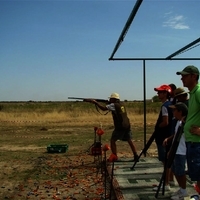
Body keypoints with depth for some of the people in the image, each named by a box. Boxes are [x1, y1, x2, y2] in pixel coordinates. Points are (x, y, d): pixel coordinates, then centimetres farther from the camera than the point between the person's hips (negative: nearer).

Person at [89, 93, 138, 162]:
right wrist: (108, 103, 9)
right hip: (127, 125, 7)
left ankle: (114, 157, 4)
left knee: (112, 140, 5)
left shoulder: (114, 105, -9)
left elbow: (104, 108, -13)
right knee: (129, 140, 11)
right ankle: (136, 156, 8)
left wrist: (95, 102, -7)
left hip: (120, 127, -7)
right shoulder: (121, 104, 13)